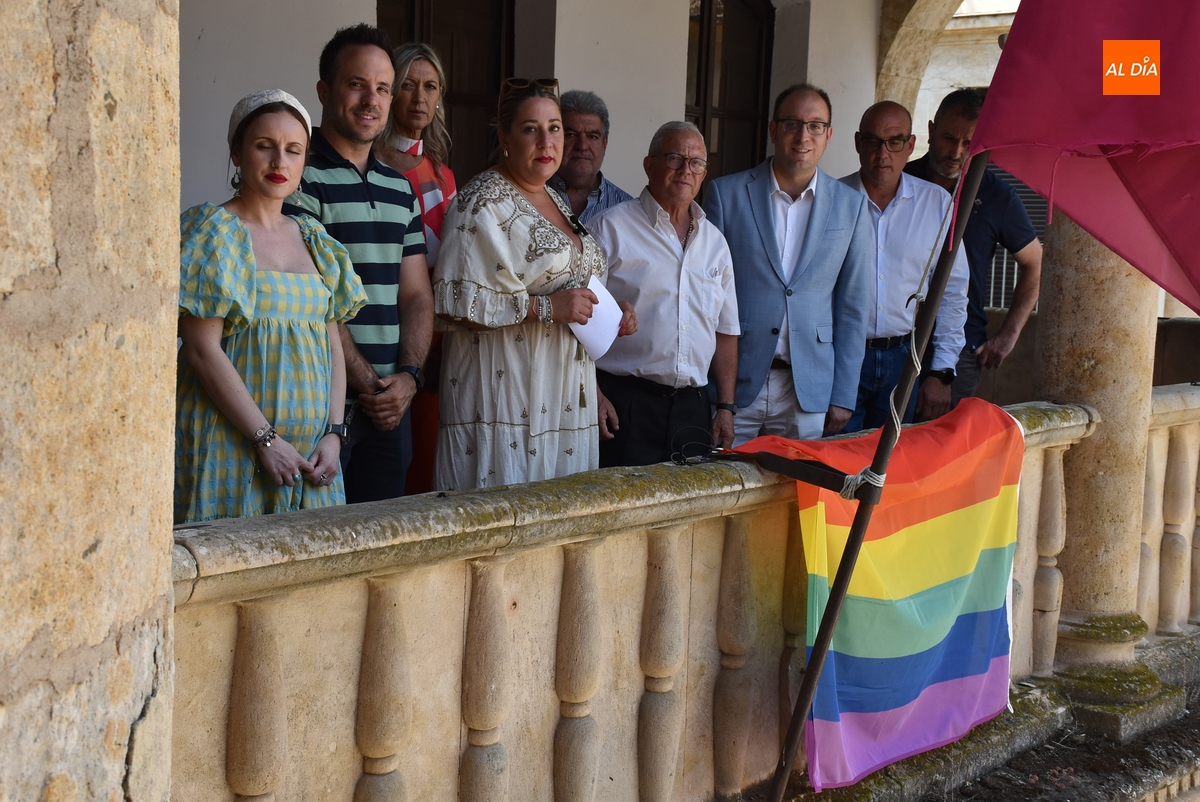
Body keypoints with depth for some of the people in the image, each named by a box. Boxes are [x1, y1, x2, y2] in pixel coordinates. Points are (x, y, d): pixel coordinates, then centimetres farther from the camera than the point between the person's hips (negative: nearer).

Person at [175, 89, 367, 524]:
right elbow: (202, 350, -13)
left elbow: (332, 343, 12)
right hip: (232, 448, -5)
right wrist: (265, 439, -16)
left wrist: (333, 432, -1)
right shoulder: (213, 232, -5)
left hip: (310, 451, 5)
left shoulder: (313, 239, 13)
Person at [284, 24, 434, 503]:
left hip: (391, 408, 6)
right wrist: (367, 384, -14)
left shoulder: (401, 189, 16)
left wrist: (408, 376, -3)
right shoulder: (300, 178, -6)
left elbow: (416, 295, 13)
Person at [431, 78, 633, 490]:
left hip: (563, 391, 8)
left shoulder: (556, 202, 18)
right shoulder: (484, 201, -9)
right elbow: (456, 301, -18)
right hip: (505, 391, -8)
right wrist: (546, 307, -19)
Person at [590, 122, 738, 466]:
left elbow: (726, 330, 18)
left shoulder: (714, 241, 15)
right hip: (624, 404, -5)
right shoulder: (612, 228, -1)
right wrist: (593, 395, -13)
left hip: (692, 408, 5)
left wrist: (726, 407, 11)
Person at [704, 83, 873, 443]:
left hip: (809, 394, 1)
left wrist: (843, 397, 3)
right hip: (733, 386, -1)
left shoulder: (851, 206, 6)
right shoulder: (726, 194, 1)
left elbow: (851, 308, 7)